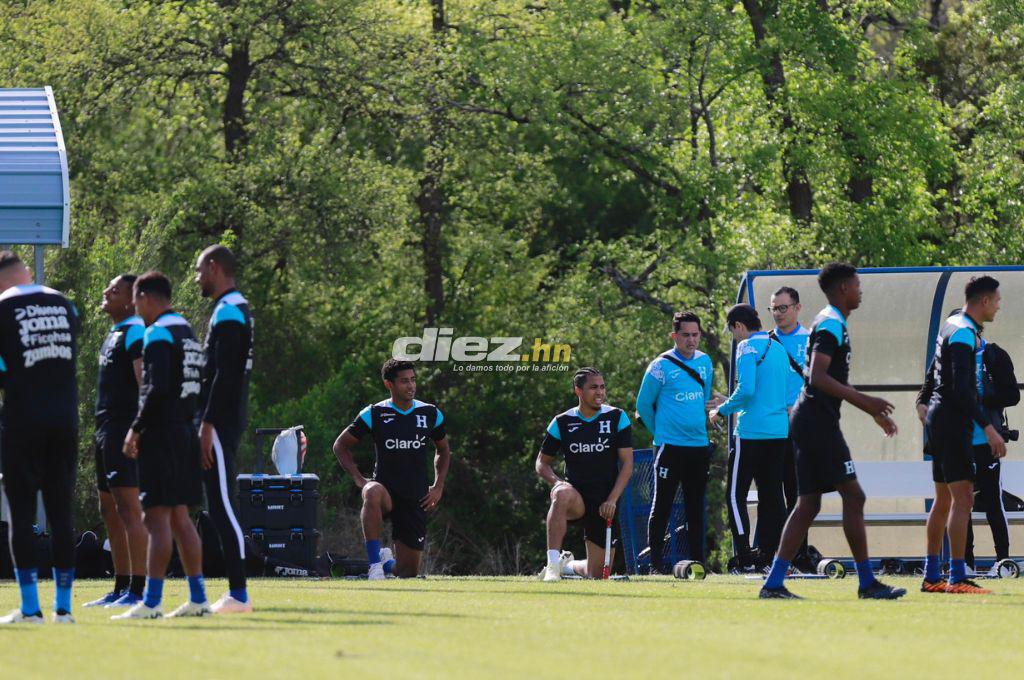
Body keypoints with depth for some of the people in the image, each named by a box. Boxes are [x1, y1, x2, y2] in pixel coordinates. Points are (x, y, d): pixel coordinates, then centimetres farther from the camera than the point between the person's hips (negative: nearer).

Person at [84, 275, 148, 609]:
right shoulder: (114, 334, 21)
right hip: (107, 430, 11)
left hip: (125, 430, -11)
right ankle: (121, 589, 17)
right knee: (110, 511, 13)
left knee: (129, 509, -12)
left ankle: (137, 590, -15)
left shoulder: (136, 333, -10)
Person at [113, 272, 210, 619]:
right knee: (179, 517, 12)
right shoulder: (187, 333, 17)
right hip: (185, 432, 9)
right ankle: (197, 597, 11)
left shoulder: (158, 334, -12)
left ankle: (151, 601, -11)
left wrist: (136, 429, -12)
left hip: (161, 434, -9)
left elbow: (156, 389, -21)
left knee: (157, 517, -9)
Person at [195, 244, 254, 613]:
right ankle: (236, 592, 11)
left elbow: (223, 375, -20)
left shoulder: (228, 312, -13)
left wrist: (207, 424, -21)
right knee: (220, 507, 11)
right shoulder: (236, 309, 19)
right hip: (228, 423, 10)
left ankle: (239, 594, -12)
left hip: (219, 425, -10)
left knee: (222, 507, -11)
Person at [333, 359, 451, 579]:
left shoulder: (430, 414, 4)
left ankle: (388, 564, 38)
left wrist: (438, 487, 8)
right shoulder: (374, 414, -3)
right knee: (373, 492, -42)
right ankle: (375, 562, -35)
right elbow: (341, 445, 6)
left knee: (409, 572, 1)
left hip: (417, 499, 3)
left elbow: (443, 449, 21)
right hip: (387, 491, -3)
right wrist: (359, 479, -7)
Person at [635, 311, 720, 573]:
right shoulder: (661, 366, -7)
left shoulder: (705, 362, 9)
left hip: (699, 444, 5)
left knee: (696, 507, 8)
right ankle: (656, 563, 0)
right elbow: (644, 404, 0)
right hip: (669, 446, -5)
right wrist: (660, 433, 4)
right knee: (662, 506, -3)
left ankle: (697, 560, 12)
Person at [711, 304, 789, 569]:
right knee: (771, 494, 10)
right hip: (780, 432, 7)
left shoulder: (748, 348, -8)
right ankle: (771, 553, 8)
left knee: (736, 495, -2)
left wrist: (722, 410, -4)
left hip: (751, 432, -7)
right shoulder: (778, 348, 15)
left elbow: (746, 390, -19)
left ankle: (744, 557, -10)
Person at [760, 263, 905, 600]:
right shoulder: (832, 324, -12)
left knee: (808, 504, 8)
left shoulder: (831, 323, 21)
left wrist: (872, 411, 30)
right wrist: (864, 401, -25)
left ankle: (774, 582, 3)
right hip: (819, 421, -10)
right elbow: (817, 377, -23)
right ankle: (867, 582, -6)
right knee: (853, 496, -7)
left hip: (808, 420, 10)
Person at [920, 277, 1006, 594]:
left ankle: (931, 576, 16)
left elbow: (933, 376, 24)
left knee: (944, 499, 13)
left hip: (939, 418, 11)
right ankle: (957, 577, -15)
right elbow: (961, 389, -24)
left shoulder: (951, 326, 14)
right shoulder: (964, 333, -16)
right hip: (953, 422, -11)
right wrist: (988, 427, -25)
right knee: (963, 497, -12)